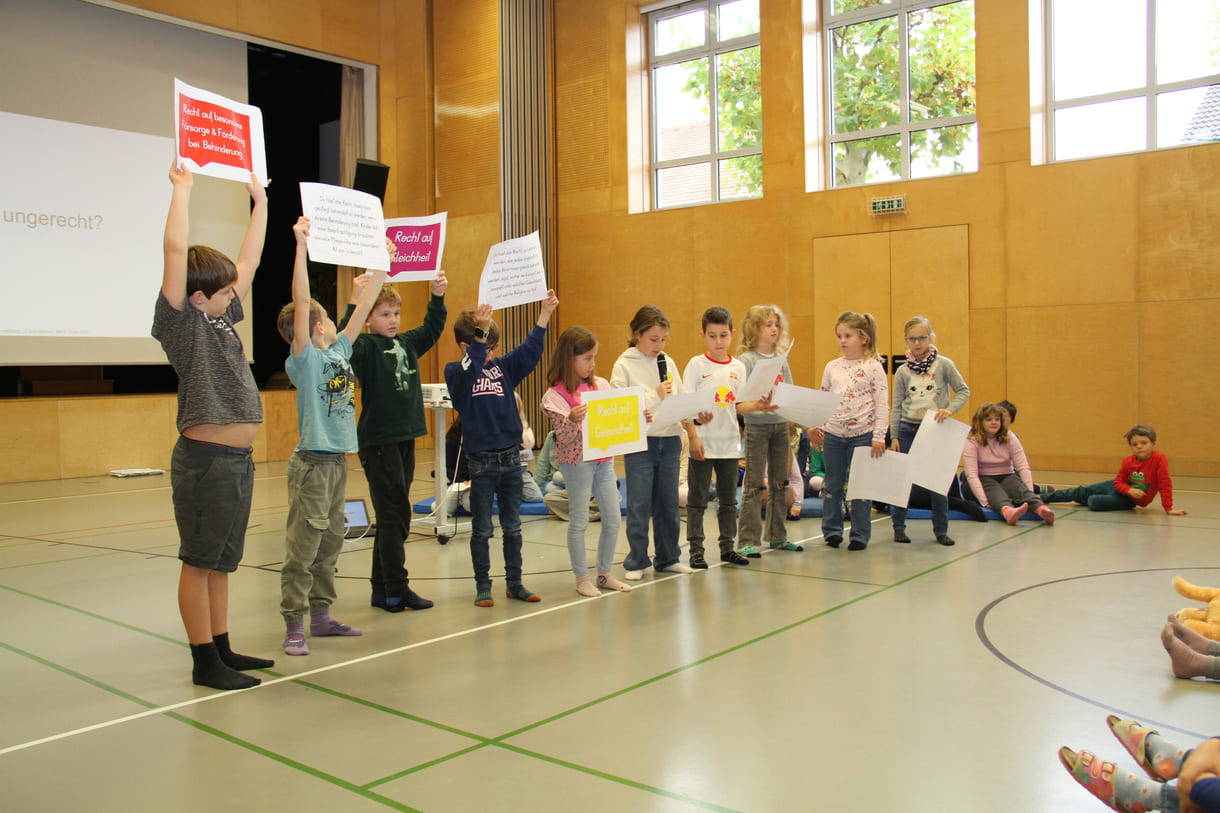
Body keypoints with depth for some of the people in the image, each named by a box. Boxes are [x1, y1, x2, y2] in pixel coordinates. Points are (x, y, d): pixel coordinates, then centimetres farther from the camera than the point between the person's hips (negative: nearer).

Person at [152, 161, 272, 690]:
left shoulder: (223, 319, 14)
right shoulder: (181, 323, -6)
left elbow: (249, 261, 21)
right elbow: (175, 249, -16)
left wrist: (260, 201, 25)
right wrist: (182, 188, -10)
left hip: (239, 461, 8)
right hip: (204, 459, -8)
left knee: (220, 562, 15)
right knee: (198, 562, 1)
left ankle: (223, 651, 24)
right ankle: (205, 662, 9)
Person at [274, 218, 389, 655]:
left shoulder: (339, 350, 11)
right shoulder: (304, 359, -9)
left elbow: (363, 307, 16)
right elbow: (300, 302, -20)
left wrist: (383, 263, 19)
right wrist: (301, 246, -26)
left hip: (338, 460, 8)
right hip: (312, 462, -8)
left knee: (329, 543, 14)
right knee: (302, 546, -3)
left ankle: (321, 615, 23)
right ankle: (294, 625, 3)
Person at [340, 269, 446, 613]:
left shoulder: (407, 343, 10)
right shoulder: (366, 346, -9)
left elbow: (432, 329, 23)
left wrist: (437, 295, 9)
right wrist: (355, 300, -34)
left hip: (405, 439, 7)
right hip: (378, 441, -7)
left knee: (394, 518, 12)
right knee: (393, 516, -5)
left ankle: (381, 590, 21)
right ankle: (397, 590, 3)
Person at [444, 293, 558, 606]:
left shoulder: (503, 367, 7)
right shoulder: (455, 373, -6)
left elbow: (529, 351, 4)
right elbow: (470, 367, -27)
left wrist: (544, 314, -5)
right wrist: (481, 331, -38)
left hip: (511, 456, 5)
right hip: (481, 460, -5)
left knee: (513, 527, 12)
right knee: (481, 530, 6)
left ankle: (515, 583, 22)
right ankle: (483, 586, 16)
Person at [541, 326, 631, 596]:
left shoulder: (601, 384, 6)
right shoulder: (556, 395, -11)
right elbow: (564, 436, -15)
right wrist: (572, 420, -34)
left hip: (604, 460, 6)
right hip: (577, 462, -6)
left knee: (613, 520, 9)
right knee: (579, 522, 4)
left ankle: (604, 573, 24)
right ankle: (582, 578, 16)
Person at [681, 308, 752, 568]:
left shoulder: (738, 367, 7)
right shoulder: (696, 365, -4)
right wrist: (693, 437, -15)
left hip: (729, 443, 4)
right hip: (702, 444, -4)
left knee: (728, 499, 12)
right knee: (697, 499, 3)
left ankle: (728, 547, 22)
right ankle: (696, 550, 11)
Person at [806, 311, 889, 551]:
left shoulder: (873, 367, -4)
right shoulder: (832, 367, 7)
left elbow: (882, 404, -6)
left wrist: (879, 436, -11)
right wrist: (815, 428, 5)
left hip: (862, 434, -4)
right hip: (833, 435, 4)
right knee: (833, 484, 10)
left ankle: (860, 535, 15)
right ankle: (832, 530, 22)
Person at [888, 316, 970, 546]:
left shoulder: (943, 364, -1)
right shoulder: (902, 372, 3)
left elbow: (963, 391, 2)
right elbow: (897, 406, 4)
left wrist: (950, 409, -15)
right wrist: (894, 437, 0)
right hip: (908, 429, 1)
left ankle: (941, 530, 14)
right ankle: (898, 526, 15)